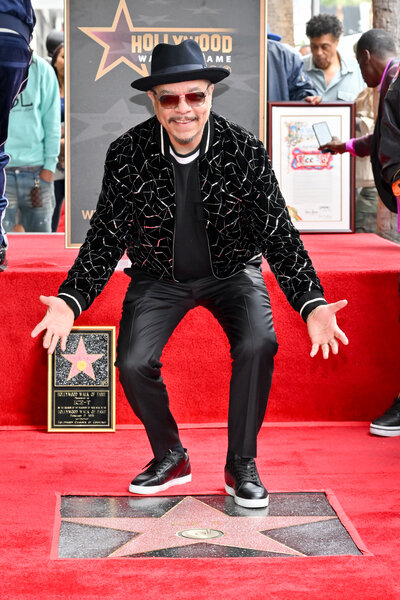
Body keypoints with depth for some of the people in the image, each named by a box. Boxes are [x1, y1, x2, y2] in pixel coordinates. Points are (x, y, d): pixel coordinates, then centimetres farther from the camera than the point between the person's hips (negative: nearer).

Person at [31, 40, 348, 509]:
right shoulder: (126, 154, -17)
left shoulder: (245, 150, -19)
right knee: (133, 363, -18)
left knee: (258, 346, -27)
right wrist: (70, 301, -24)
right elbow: (105, 237, -9)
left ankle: (242, 466, -6)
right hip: (160, 276, 1)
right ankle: (170, 458, 11)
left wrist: (312, 305, -28)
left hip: (232, 272, -1)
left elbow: (279, 234, -15)